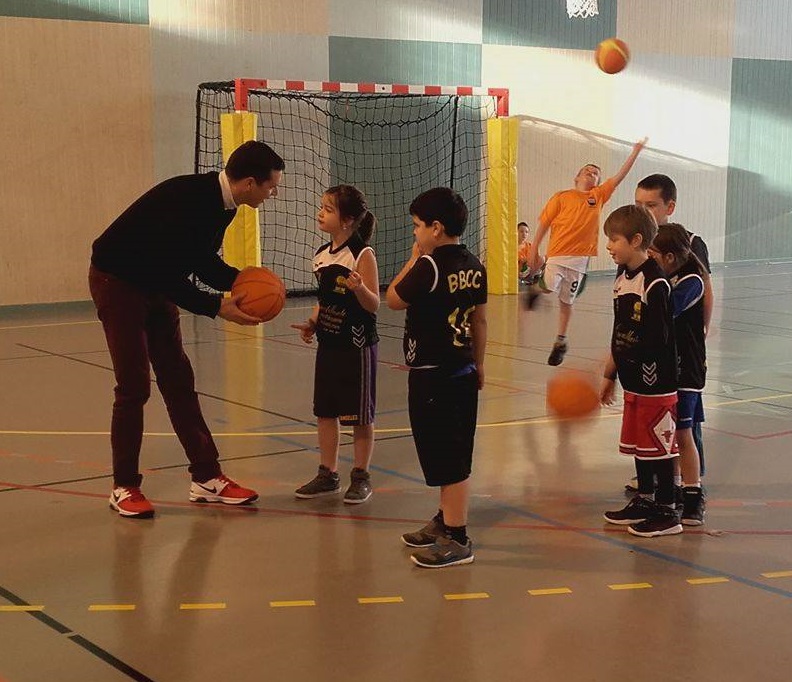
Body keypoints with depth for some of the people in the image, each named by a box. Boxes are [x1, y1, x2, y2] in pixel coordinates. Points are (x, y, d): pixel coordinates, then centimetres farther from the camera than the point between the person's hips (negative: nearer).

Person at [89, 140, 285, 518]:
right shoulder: (186, 200, -31)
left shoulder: (221, 203, -4)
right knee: (134, 387, -7)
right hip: (118, 283, -9)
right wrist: (218, 308, -27)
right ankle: (124, 487, 6)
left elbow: (202, 260, 8)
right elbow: (166, 274, -31)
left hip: (157, 285, 9)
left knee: (179, 381, 8)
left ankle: (206, 478, 12)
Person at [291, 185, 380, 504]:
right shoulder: (322, 255, 7)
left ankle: (361, 477, 16)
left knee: (360, 416, 4)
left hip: (357, 346, -7)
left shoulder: (362, 255, -13)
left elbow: (374, 305, -15)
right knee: (324, 411, 11)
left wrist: (359, 288, -33)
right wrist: (311, 323, 4)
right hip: (328, 344, 7)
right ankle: (328, 474, 22)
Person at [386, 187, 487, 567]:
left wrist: (412, 259, 1)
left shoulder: (428, 265, -17)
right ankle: (446, 521, 31)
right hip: (463, 371, 8)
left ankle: (456, 540, 3)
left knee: (448, 462, -3)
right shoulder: (473, 266, 6)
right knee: (454, 458, 18)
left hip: (432, 375, -8)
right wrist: (478, 364, 22)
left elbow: (393, 300, -7)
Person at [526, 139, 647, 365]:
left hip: (580, 258, 2)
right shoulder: (561, 197, 3)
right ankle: (537, 289, 10)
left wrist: (636, 152, 6)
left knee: (566, 301, 9)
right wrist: (533, 252, -1)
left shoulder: (599, 196, 10)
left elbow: (620, 176, 10)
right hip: (557, 254, -2)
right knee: (550, 287, -25)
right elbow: (543, 225, 4)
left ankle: (561, 341, 22)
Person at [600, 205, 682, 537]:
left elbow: (657, 338, -21)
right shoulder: (622, 278, 8)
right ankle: (644, 501, 31)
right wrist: (609, 375, 15)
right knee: (638, 443, 17)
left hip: (655, 384, -8)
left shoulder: (655, 283, -18)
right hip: (634, 381, 8)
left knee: (659, 446, 1)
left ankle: (667, 512, 11)